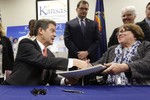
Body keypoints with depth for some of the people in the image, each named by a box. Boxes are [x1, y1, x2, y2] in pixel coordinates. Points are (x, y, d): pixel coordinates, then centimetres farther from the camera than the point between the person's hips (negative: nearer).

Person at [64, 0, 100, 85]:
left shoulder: (94, 24, 13)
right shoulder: (69, 24, 7)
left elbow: (97, 40, 5)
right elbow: (67, 41, -1)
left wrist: (87, 52, -9)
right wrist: (78, 53, -11)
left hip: (91, 58, 2)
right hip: (74, 58, -1)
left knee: (89, 83, 2)